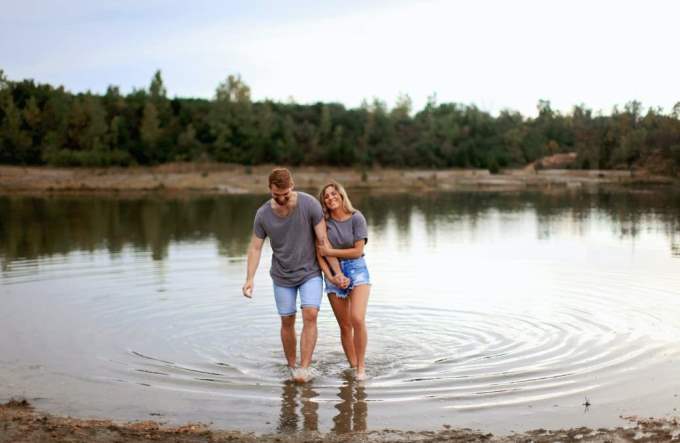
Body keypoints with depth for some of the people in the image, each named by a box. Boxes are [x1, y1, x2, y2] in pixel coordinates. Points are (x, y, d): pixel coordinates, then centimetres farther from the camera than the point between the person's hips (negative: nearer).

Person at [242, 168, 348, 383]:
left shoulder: (310, 204, -17)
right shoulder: (263, 214, -11)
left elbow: (323, 240, -14)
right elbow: (255, 247, -5)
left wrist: (336, 272, -14)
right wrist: (250, 279, -17)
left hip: (310, 272, -2)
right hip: (282, 276, 2)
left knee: (310, 315, -18)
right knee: (287, 321, 7)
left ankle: (305, 367, -15)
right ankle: (291, 366, 23)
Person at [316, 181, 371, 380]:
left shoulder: (356, 218, -9)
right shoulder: (323, 221, -3)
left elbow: (357, 251, -12)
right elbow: (320, 253, -6)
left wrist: (329, 251, -10)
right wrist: (331, 276, -17)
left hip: (357, 269, -2)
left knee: (357, 319, -20)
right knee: (345, 326, 6)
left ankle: (361, 366, -7)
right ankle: (352, 366, 20)